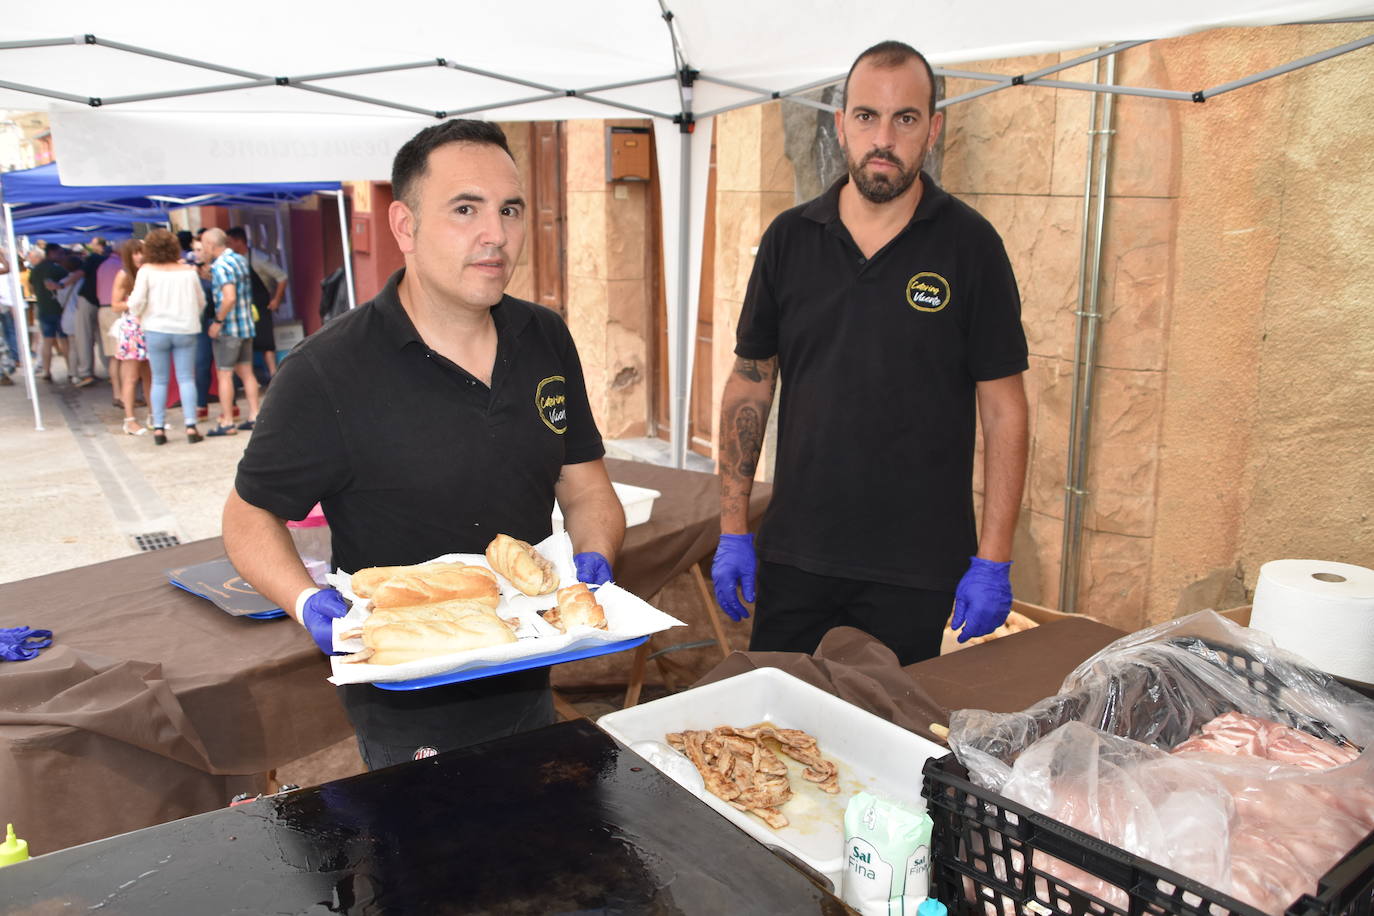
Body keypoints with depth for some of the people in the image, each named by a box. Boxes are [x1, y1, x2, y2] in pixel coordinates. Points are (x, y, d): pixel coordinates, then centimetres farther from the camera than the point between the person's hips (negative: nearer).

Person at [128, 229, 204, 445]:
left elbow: (137, 301, -11)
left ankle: (159, 428, 8)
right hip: (185, 330, 1)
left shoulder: (147, 271, -5)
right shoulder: (188, 270, 2)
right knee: (186, 379, 3)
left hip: (156, 330, -1)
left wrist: (137, 314, 9)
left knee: (159, 380, 8)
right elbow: (200, 301, 6)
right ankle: (191, 426, -4)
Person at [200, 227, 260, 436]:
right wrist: (210, 276, 15)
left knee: (224, 374, -2)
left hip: (228, 328, -8)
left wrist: (218, 321, -16)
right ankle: (254, 416, 15)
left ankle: (227, 423, 0)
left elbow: (230, 298, -26)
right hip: (246, 326, 8)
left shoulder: (220, 266, -15)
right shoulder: (240, 260, 11)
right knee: (246, 372, 12)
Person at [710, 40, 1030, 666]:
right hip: (793, 554, 2)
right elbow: (749, 384, 6)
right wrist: (733, 531, 3)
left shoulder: (970, 245, -5)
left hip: (918, 568, -2)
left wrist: (993, 561, -7)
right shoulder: (789, 238, 2)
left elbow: (1003, 408, -3)